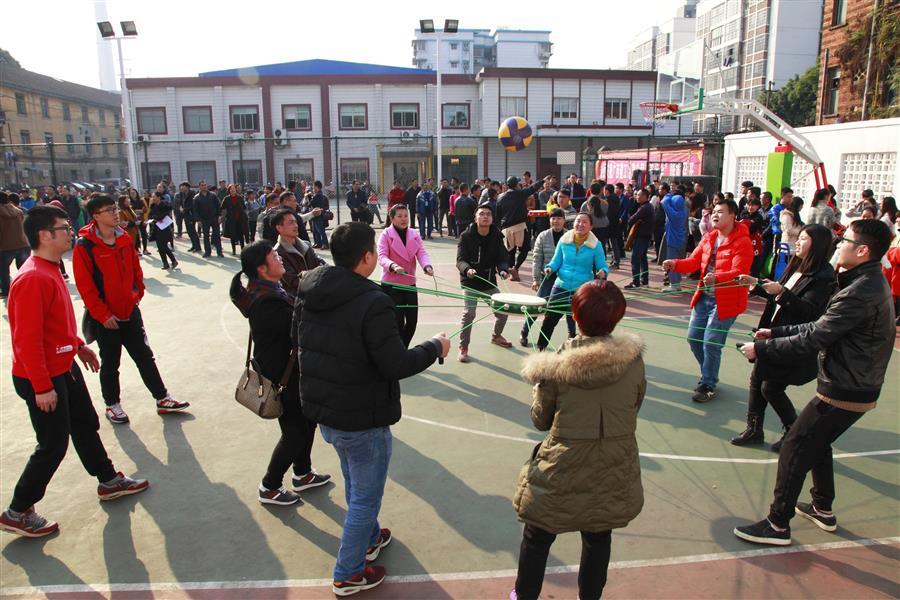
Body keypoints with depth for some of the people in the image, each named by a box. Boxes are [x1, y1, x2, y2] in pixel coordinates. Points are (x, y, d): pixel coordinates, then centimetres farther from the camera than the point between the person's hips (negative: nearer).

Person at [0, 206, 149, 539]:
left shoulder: (51, 270, 6)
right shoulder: (32, 279, -26)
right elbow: (27, 339, -27)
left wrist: (78, 345, 21)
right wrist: (42, 387, -24)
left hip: (64, 367, 10)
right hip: (42, 378, -10)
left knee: (86, 425, 20)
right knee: (53, 445, 2)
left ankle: (109, 481, 37)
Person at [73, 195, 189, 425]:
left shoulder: (125, 239, 3)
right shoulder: (85, 246, -15)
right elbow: (84, 285, -15)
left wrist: (137, 295, 6)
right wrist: (102, 314, -15)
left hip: (130, 311, 5)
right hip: (105, 318, -5)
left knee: (145, 356, 11)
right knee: (110, 364, 10)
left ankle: (163, 399, 19)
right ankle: (113, 405, 27)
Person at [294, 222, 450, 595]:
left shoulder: (308, 294, -3)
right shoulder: (372, 303, -27)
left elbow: (301, 341, 11)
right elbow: (397, 366, -25)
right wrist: (435, 347, -9)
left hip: (322, 412, 8)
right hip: (362, 420, -8)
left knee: (355, 485, 29)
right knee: (365, 497, 13)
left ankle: (369, 539, 51)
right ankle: (348, 575, 29)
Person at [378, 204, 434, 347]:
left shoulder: (414, 234, 6)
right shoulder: (386, 234, -7)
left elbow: (421, 253, -6)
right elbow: (382, 256, -18)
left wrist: (427, 266, -28)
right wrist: (393, 266, -39)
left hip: (410, 283, 5)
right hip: (391, 284, -5)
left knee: (412, 320, 9)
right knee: (398, 322, -4)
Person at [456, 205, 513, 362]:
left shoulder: (497, 237, -1)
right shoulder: (466, 236, -11)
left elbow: (503, 257, -8)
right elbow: (460, 260, -17)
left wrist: (503, 270, -29)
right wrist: (467, 269, -39)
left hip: (490, 282, 4)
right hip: (470, 282, -4)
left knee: (503, 310, 11)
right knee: (469, 313, -17)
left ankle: (496, 336, 42)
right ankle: (463, 347, 2)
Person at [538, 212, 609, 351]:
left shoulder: (596, 245, -6)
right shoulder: (564, 240, -1)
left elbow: (603, 267, -4)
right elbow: (556, 261, 7)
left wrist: (603, 272, -27)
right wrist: (550, 268, -13)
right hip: (561, 287, 2)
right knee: (549, 319, 7)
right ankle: (540, 348, 22)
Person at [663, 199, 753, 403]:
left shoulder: (742, 242, -14)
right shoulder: (708, 238, 7)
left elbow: (738, 273, -25)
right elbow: (693, 262, 3)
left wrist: (716, 277, -43)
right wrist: (675, 264, -16)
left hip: (726, 301, -7)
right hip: (703, 297, 7)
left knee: (711, 343, -5)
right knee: (694, 337, 12)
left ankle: (707, 385, 15)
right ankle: (709, 375, 35)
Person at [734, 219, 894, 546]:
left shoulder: (860, 292, -26)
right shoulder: (871, 282, 7)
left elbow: (813, 338, -25)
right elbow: (822, 326, 11)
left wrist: (762, 348, -17)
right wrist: (777, 332, 8)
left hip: (843, 393, -10)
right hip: (856, 387, 10)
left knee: (794, 449, -2)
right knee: (816, 443, 25)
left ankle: (777, 525, 9)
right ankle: (824, 510, 41)